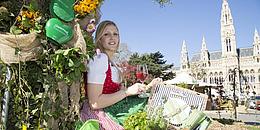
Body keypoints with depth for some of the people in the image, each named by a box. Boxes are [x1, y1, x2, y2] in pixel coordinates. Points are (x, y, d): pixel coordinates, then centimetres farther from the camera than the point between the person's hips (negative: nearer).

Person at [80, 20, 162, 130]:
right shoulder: (99, 59, -14)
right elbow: (94, 103, -19)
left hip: (107, 115, 8)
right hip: (96, 116, -8)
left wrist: (147, 87, 6)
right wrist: (128, 91, -20)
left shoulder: (112, 64, 12)